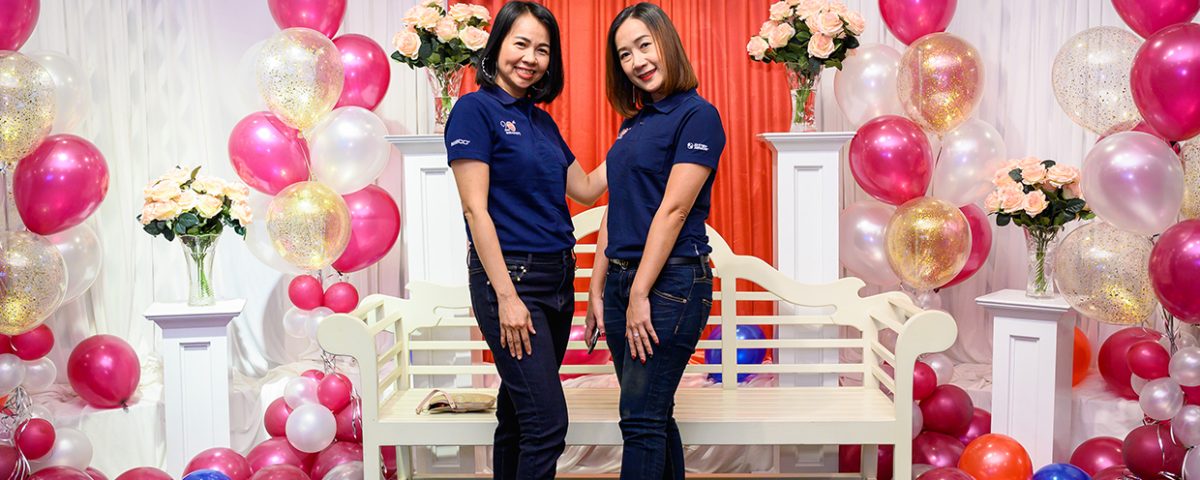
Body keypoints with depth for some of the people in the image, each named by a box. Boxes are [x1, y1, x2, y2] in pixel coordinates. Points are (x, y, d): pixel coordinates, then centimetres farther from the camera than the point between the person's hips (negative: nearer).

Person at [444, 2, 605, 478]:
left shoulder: (542, 121, 14)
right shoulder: (476, 108, -8)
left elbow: (586, 189, 20)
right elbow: (476, 209, -14)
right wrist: (507, 296, -18)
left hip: (557, 277, 8)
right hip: (510, 277, -7)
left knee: (518, 414, 14)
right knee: (547, 422, -9)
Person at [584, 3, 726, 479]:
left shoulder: (697, 115, -8)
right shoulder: (633, 123, 16)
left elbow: (673, 210, -15)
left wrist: (640, 295, -17)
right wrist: (597, 291, 12)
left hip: (671, 282, -8)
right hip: (621, 279, 8)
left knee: (641, 418, -6)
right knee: (654, 417, 13)